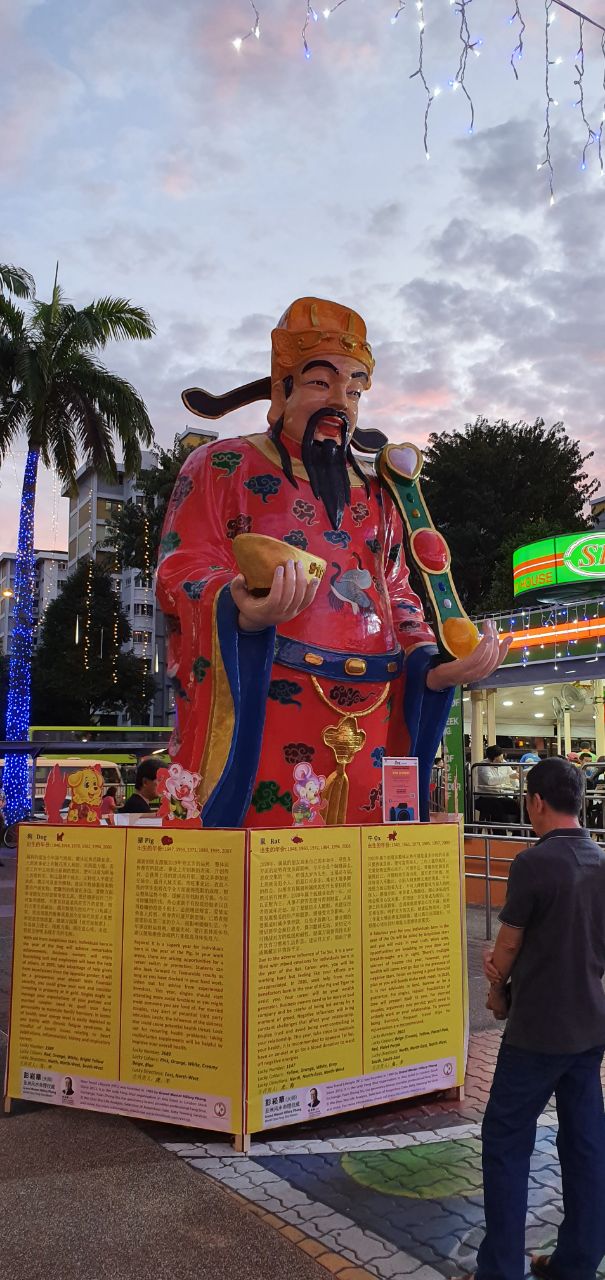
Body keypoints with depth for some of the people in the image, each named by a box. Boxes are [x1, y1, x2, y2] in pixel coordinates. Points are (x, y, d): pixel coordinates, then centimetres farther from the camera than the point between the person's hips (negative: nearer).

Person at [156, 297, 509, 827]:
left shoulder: (375, 492, 21)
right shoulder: (222, 465, 5)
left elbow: (396, 593, 19)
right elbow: (184, 571, -6)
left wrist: (433, 663, -1)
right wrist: (246, 611, -28)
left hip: (369, 723, 5)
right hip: (257, 712, -4)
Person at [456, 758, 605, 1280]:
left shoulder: (533, 863, -20)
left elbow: (506, 949, -10)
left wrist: (498, 993, 9)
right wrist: (511, 970, 6)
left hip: (539, 1029, -7)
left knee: (506, 1142, 5)